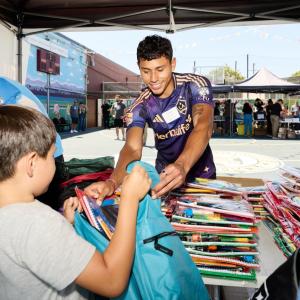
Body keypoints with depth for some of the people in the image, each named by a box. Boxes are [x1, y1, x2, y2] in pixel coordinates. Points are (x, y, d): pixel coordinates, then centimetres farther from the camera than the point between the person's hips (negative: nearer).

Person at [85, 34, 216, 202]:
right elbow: (132, 148, -28)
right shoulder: (140, 107, -15)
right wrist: (112, 182, -50)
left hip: (201, 175, -1)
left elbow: (204, 126, -36)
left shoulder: (196, 85, -20)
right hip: (165, 176, 1)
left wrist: (182, 166, -55)